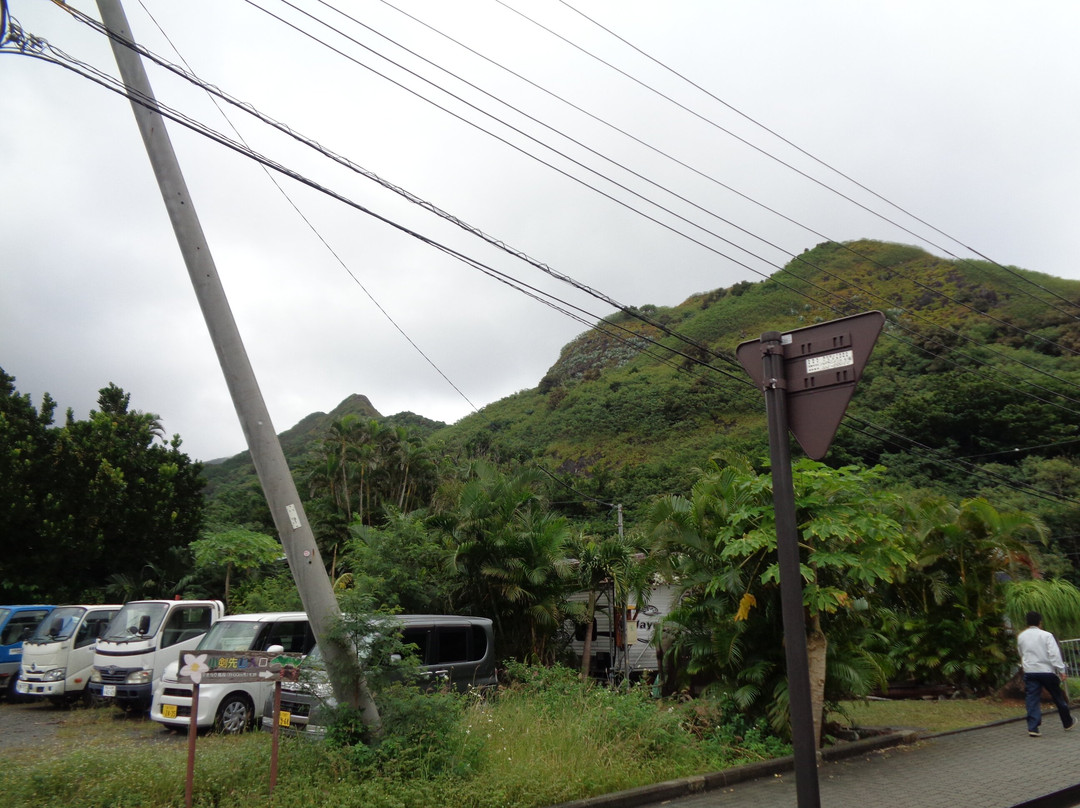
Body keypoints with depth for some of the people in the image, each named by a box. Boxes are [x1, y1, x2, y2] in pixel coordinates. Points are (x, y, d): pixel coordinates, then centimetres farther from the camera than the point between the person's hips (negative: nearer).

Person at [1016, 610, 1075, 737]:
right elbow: (1054, 654, -14)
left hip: (1029, 672, 2)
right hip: (1046, 671, -2)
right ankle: (1068, 723, 33)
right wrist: (1061, 670, -11)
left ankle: (1032, 728, -8)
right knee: (1058, 697, 16)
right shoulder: (1046, 635, -8)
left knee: (1032, 699, 0)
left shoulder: (1021, 636, 6)